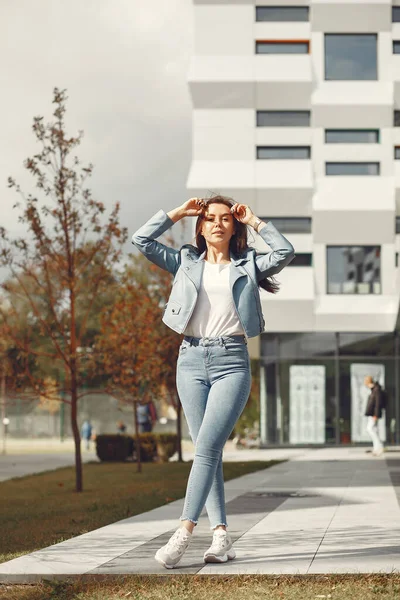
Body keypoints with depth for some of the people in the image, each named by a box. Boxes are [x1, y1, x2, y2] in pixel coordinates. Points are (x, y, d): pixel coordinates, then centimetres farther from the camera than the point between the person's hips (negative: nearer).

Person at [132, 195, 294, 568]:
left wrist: (254, 221, 5)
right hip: (192, 359, 3)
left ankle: (184, 533, -21)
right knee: (207, 451, 0)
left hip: (232, 361, -2)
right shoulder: (186, 263, 14)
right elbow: (142, 240, 9)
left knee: (207, 446, -15)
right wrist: (178, 213, 10)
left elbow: (285, 253, -4)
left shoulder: (248, 265, 12)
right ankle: (221, 535, 1)